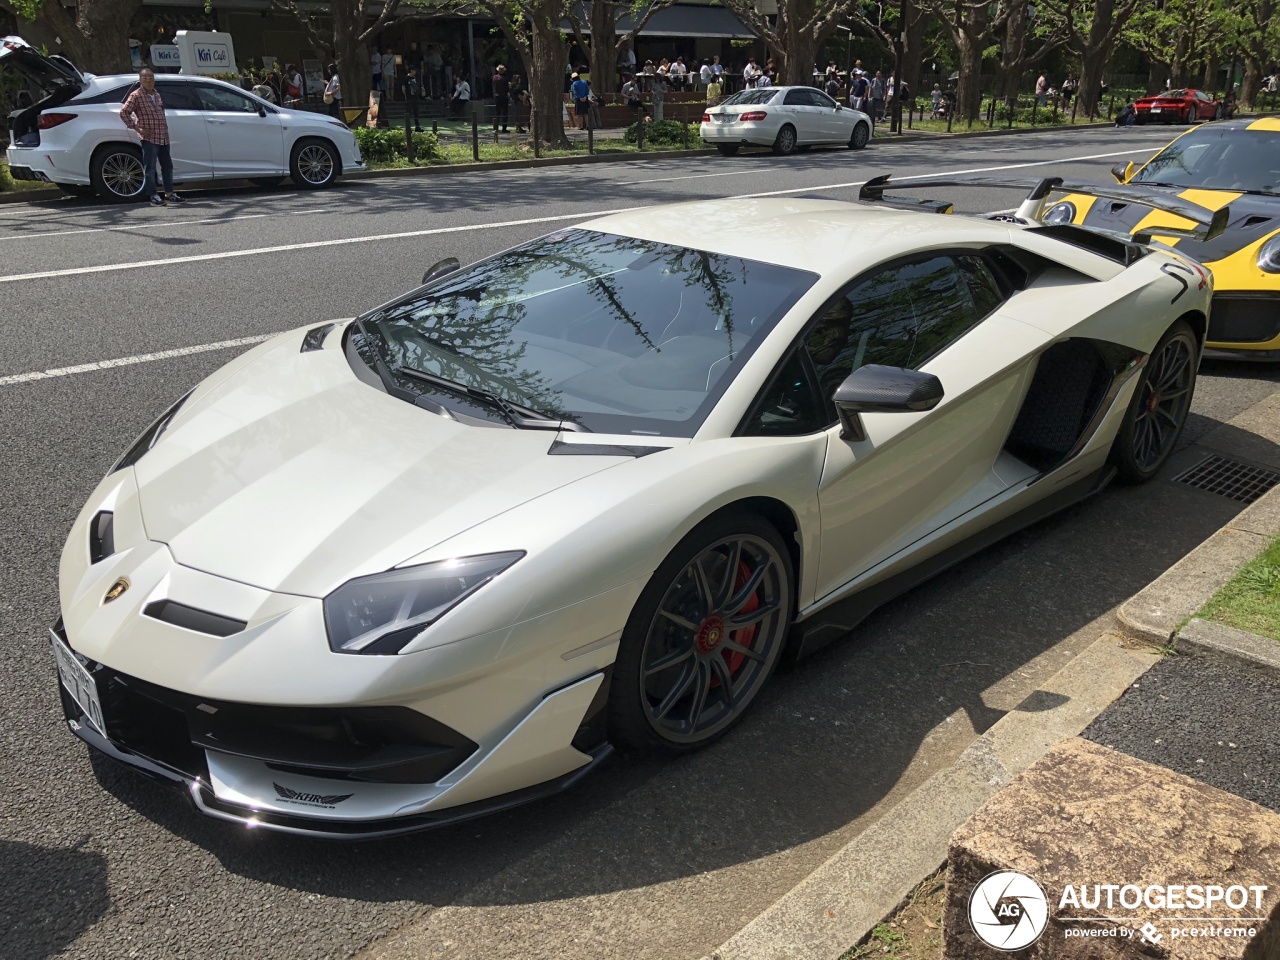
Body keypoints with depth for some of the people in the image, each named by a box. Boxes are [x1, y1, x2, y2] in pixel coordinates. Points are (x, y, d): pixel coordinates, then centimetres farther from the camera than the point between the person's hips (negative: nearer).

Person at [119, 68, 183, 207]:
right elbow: (123, 112, -13)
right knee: (150, 168, -5)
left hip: (163, 137, 7)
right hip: (149, 138, -7)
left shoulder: (156, 94, 14)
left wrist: (165, 128, 15)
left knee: (167, 165, 11)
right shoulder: (136, 95, -8)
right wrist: (137, 129, -15)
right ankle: (153, 196, -2)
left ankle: (169, 194, 20)